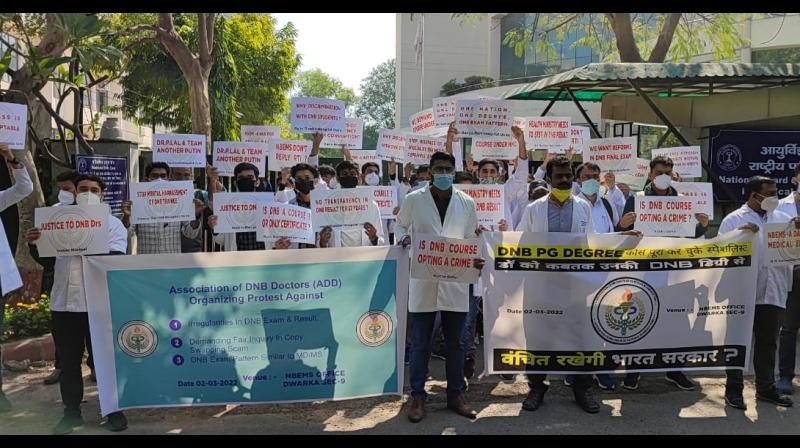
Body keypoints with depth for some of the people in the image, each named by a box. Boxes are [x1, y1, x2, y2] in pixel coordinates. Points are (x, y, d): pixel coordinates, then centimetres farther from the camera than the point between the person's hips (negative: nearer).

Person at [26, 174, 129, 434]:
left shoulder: (113, 223, 3)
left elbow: (115, 258, -12)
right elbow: (47, 260, 14)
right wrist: (35, 245, -6)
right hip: (64, 303, 4)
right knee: (69, 361, 12)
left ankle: (115, 410, 16)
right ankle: (72, 412, 25)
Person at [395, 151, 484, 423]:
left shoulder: (467, 203, 4)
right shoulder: (413, 200, -1)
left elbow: (471, 239, 12)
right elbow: (400, 225, 13)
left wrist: (475, 259, -7)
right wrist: (403, 238, -10)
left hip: (455, 282, 2)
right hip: (423, 281, -2)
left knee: (455, 343, 11)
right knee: (420, 344, 5)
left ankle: (455, 395, 25)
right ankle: (418, 396, 19)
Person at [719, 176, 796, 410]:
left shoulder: (783, 218, 14)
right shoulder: (734, 220, 1)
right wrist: (739, 233, -21)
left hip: (774, 292, 5)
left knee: (768, 342, 13)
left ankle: (766, 387, 26)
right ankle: (734, 389, 11)